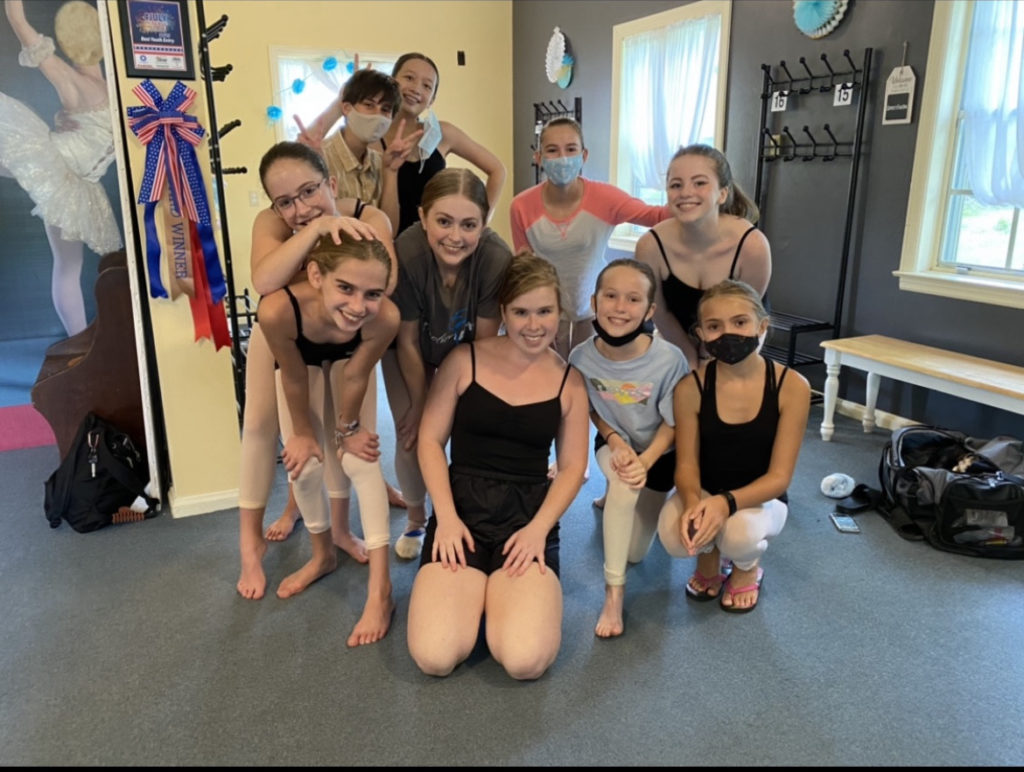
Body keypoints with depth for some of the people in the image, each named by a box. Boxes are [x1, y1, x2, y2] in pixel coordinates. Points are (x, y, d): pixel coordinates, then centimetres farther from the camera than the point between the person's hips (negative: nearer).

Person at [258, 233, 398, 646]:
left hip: (348, 358, 0)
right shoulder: (278, 310, -46)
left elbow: (355, 377, -23)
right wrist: (303, 432, -9)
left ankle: (380, 588, 2)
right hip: (300, 356, 1)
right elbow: (295, 380, -26)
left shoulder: (385, 319, -44)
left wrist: (348, 429, -7)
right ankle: (323, 555, 30)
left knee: (362, 461, -6)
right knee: (304, 464, 3)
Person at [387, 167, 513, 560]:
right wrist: (420, 404, -9)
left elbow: (484, 341, -19)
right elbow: (407, 342, -21)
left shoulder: (497, 258, -35)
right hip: (413, 352, 0)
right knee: (412, 437, -1)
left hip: (466, 351, 1)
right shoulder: (405, 255, -37)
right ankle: (416, 519, 28)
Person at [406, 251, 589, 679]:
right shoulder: (465, 360, 1)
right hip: (463, 508, 0)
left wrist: (539, 527, -10)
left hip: (530, 516, 1)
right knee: (434, 657, -16)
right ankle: (474, 590, 14)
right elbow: (430, 441, 1)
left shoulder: (569, 381, 6)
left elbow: (572, 466, 5)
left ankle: (505, 592, 13)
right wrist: (446, 516, -10)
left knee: (525, 661, -19)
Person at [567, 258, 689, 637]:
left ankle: (621, 498, 42)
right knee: (623, 483, -36)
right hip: (614, 444, 0)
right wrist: (615, 441, -21)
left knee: (636, 554, 8)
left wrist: (645, 461, -31)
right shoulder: (581, 357, -25)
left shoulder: (669, 359, -32)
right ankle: (613, 592, -18)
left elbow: (672, 423, -18)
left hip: (658, 452, 0)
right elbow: (592, 409, -5)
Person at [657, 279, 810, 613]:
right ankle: (708, 557, 10)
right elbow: (687, 463, -9)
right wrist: (693, 503, -34)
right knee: (674, 533, -31)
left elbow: (779, 476, -17)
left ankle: (747, 568, 8)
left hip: (760, 499, 0)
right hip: (704, 495, 1)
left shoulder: (792, 386, -18)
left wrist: (727, 503, -36)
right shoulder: (690, 388, -15)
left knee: (739, 533, -34)